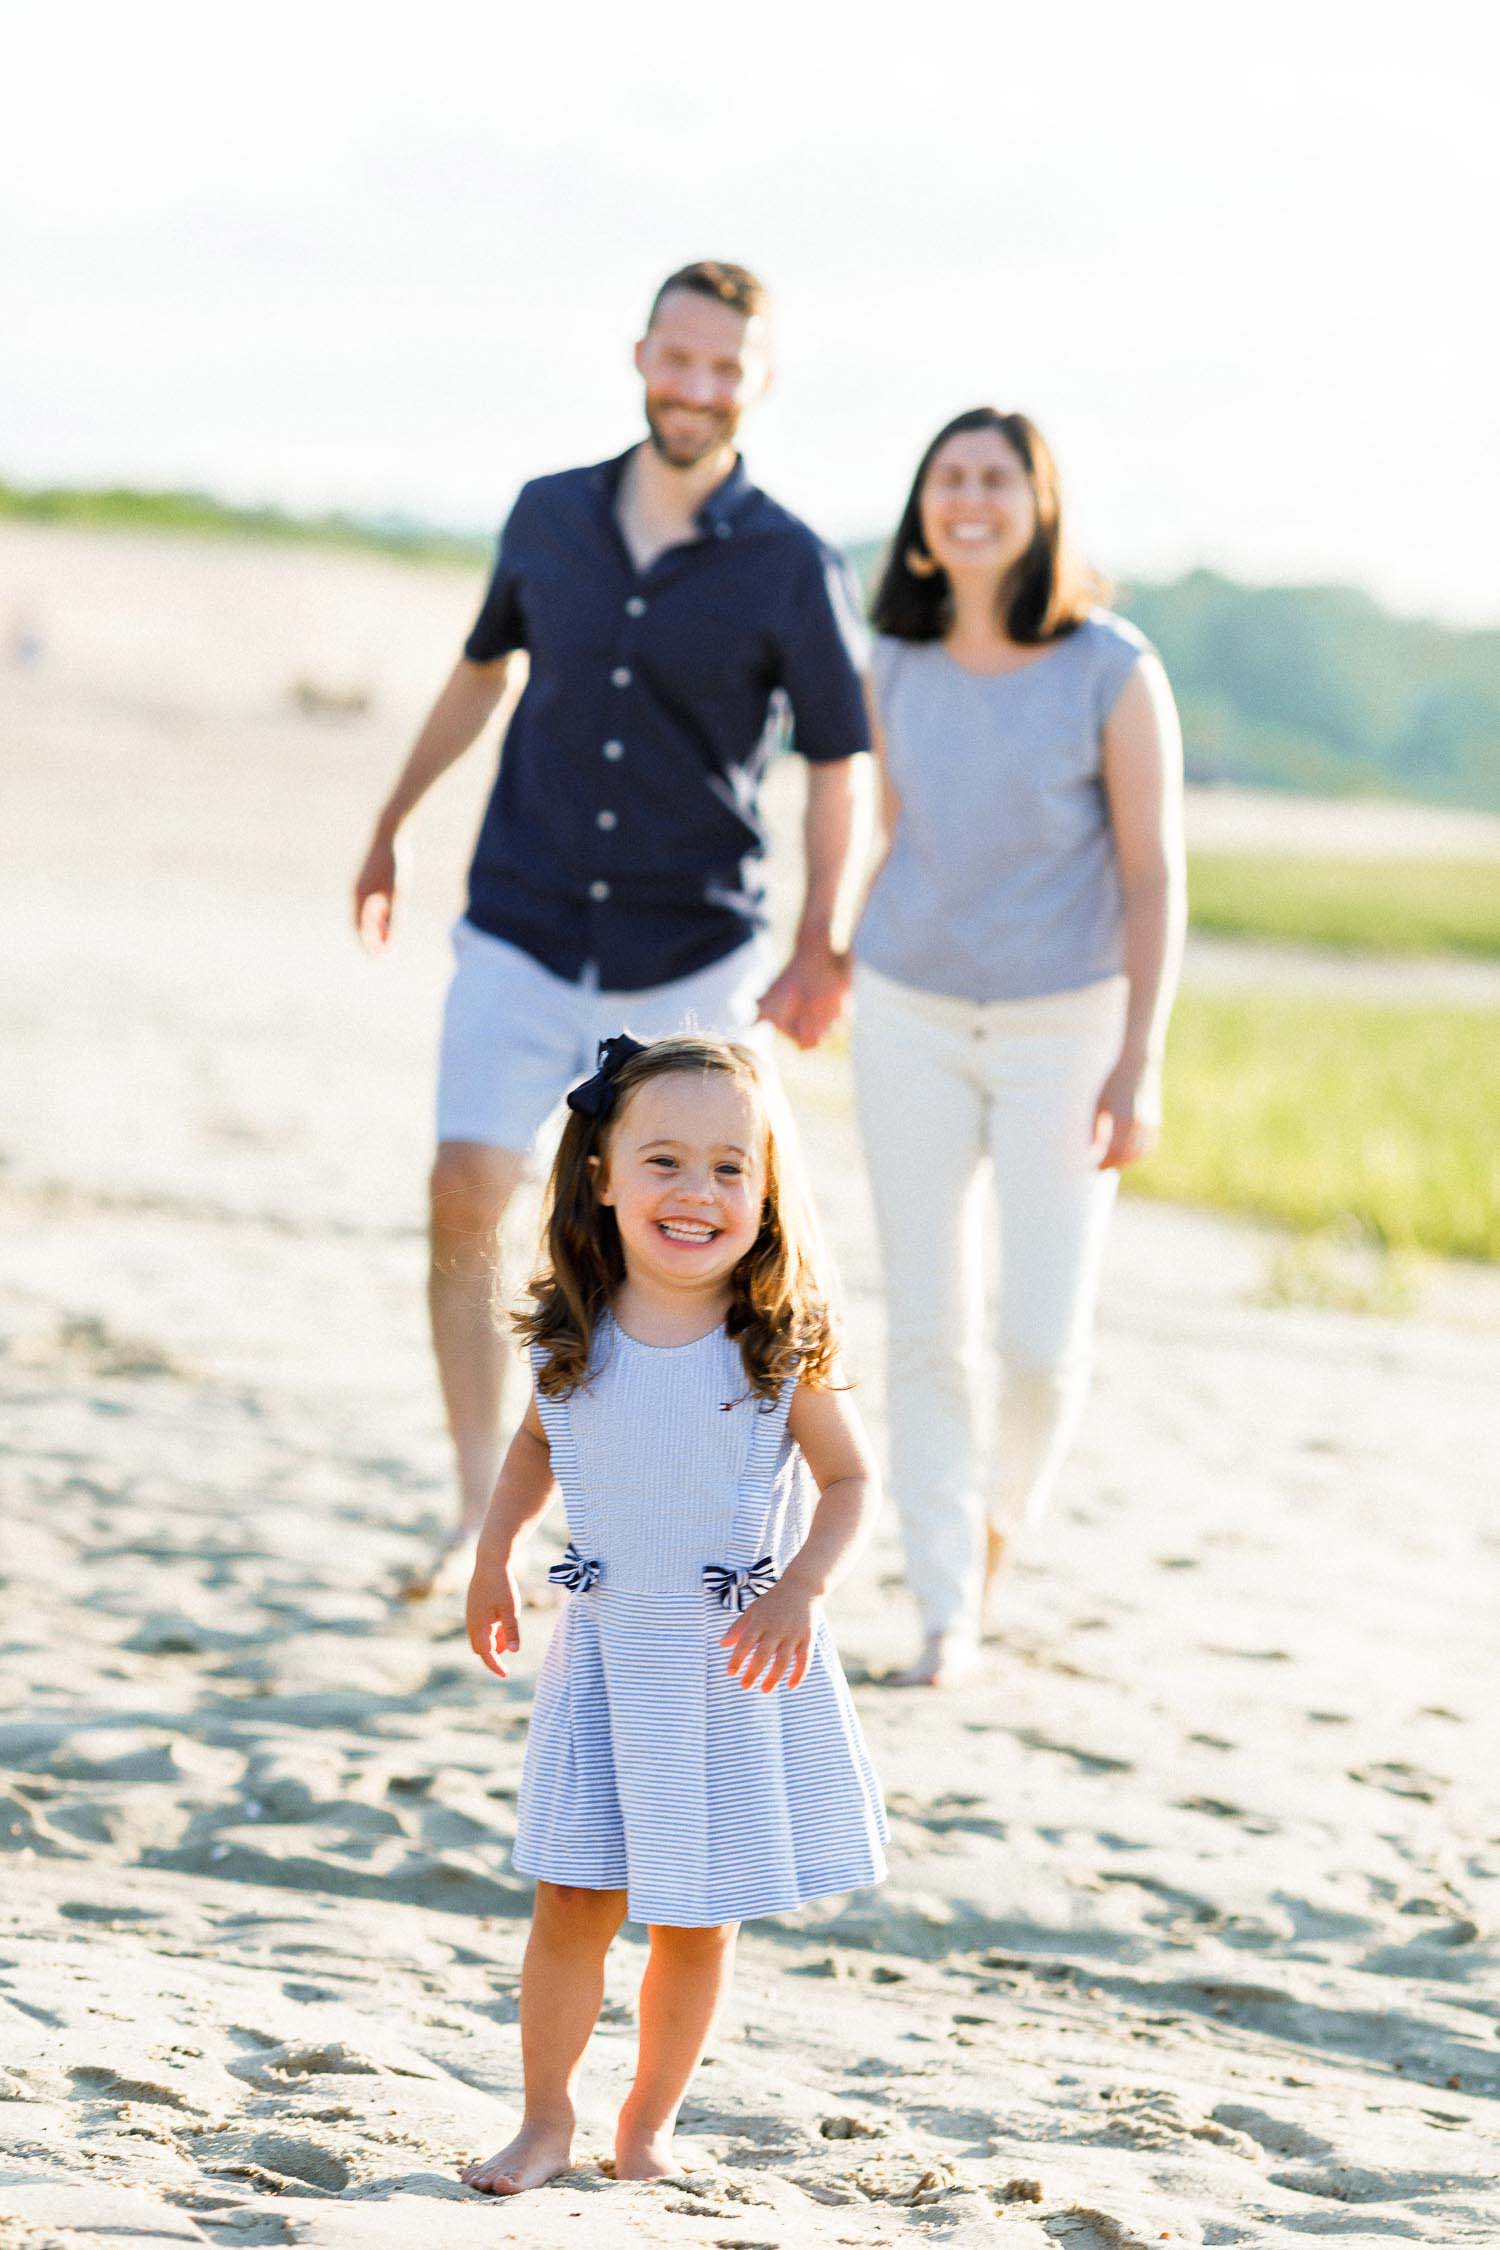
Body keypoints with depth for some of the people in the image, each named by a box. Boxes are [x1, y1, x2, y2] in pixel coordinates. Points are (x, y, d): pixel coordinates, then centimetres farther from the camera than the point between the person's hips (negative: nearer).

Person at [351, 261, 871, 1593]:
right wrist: (392, 825, 25)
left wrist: (819, 953, -4)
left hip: (691, 958, -2)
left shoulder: (791, 570, -8)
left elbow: (839, 766, 0)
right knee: (465, 1204, -10)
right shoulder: (549, 517, 2)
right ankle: (479, 1509, -4)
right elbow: (483, 670, 19)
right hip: (522, 939, 2)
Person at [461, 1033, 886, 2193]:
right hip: (608, 1656, 2)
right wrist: (496, 1553, 9)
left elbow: (849, 1480, -6)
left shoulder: (783, 1347, -14)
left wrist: (802, 1587, -20)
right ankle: (547, 2120, 17)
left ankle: (650, 2122, 26)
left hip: (738, 1664, -1)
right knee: (573, 1898, 1)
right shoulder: (574, 1337, -6)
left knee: (699, 1918, 8)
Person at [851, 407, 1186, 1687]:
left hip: (1063, 1026, -3)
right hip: (912, 1018, 3)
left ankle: (1005, 1507, 28)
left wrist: (1140, 1065, -17)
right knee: (928, 1329, -1)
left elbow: (1155, 878, -12)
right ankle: (947, 1617, 7)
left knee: (1046, 1339, -5)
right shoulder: (899, 670, -2)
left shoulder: (1113, 673, -14)